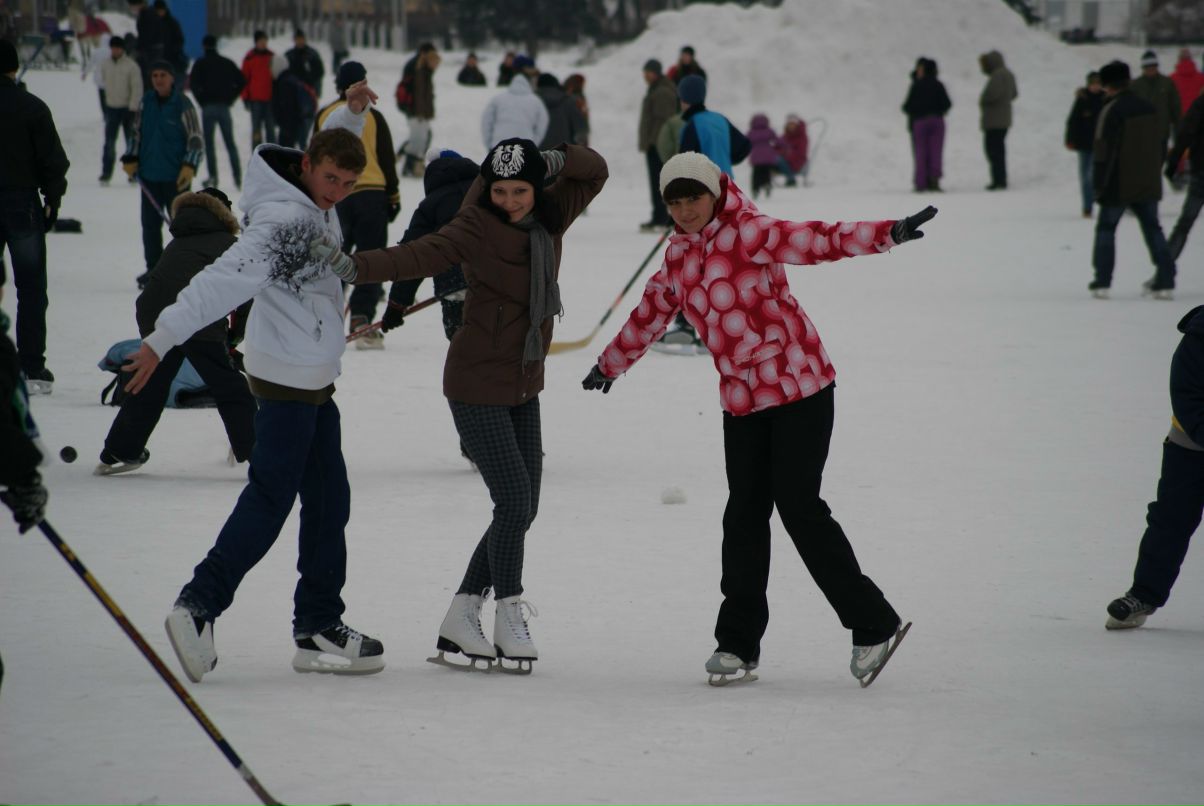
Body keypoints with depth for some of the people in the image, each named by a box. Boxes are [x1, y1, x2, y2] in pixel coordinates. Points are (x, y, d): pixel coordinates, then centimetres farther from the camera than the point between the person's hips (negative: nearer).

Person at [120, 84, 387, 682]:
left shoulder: (315, 203, 8)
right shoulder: (285, 221, -21)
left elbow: (326, 150, 35)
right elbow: (222, 280, -31)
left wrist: (349, 114, 22)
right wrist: (163, 338, -37)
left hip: (312, 376, 10)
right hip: (287, 378, -10)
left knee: (328, 500, 11)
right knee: (269, 499, -10)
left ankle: (319, 628, 16)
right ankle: (200, 606, -11)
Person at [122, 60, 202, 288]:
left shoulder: (183, 105, -8)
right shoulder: (146, 103, 6)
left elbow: (196, 140, -5)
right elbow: (137, 133, 18)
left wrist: (189, 166, -15)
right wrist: (131, 159, 8)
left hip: (176, 177, -5)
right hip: (149, 175, 5)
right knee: (150, 225, 8)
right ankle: (153, 269, 17)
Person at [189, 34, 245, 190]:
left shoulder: (201, 63, -2)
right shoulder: (227, 63, 9)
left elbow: (193, 83, -14)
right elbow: (242, 81, 6)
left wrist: (201, 100, -3)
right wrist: (231, 98, 9)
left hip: (208, 107, -3)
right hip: (224, 106, 3)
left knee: (209, 142, 2)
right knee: (230, 142, 7)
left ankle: (213, 176, -5)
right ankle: (237, 176, 1)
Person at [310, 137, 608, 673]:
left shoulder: (550, 216, 0)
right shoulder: (476, 228, -17)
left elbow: (594, 172, 11)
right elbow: (419, 256, -29)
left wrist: (558, 161, -11)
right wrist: (355, 267, -46)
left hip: (524, 388, 7)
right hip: (477, 386, -7)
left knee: (521, 510, 8)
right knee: (515, 502, -10)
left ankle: (460, 620, 16)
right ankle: (509, 618, 6)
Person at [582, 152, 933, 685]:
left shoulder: (747, 232, -11)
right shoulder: (678, 256, 10)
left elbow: (815, 240, -24)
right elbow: (650, 313, 28)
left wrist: (886, 234, -40)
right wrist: (611, 364, 42)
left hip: (799, 386, -6)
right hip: (740, 399, 6)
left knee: (799, 506, -9)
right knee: (744, 515, 4)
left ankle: (873, 624, 3)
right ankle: (738, 641, 12)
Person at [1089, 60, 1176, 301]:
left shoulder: (1112, 111, -15)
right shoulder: (1148, 108, 7)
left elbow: (1105, 149, -16)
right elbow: (1159, 144, 16)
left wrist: (1099, 182, -11)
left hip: (1119, 186, -6)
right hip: (1147, 184, 6)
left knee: (1105, 228, 6)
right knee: (1152, 229, 10)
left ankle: (1102, 282, 2)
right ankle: (1165, 281, 4)